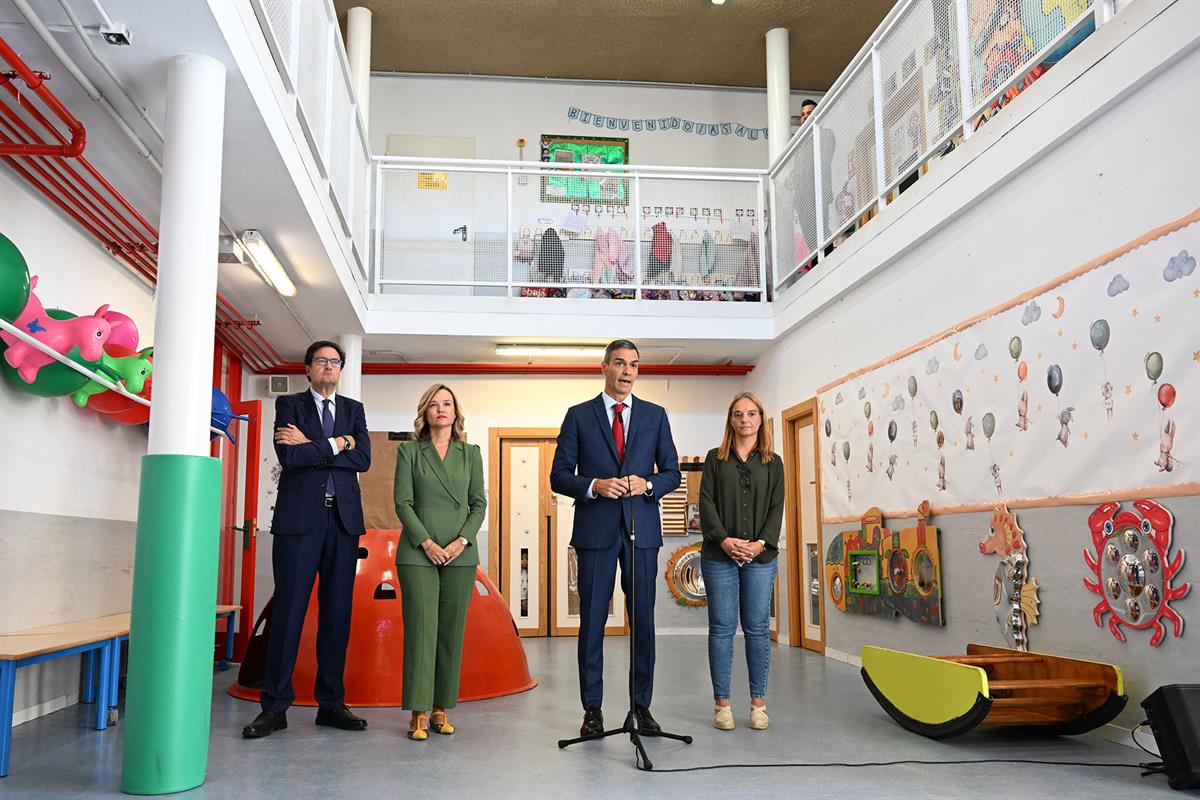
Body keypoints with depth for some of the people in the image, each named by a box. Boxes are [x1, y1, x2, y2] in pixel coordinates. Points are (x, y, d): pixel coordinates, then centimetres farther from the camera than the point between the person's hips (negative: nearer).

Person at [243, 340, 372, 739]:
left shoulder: (354, 410, 16)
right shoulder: (289, 404, 8)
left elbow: (363, 459, -1)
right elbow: (288, 456, -10)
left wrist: (309, 444, -6)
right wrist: (336, 444, -6)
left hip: (343, 520, 3)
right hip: (300, 519, -3)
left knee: (337, 613, 5)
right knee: (288, 611, -3)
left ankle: (331, 703, 13)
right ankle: (275, 707, 4)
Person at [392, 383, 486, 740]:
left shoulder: (471, 453, 12)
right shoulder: (409, 451, 7)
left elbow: (479, 503, 8)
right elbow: (403, 502, 0)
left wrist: (462, 540, -7)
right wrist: (426, 542, -11)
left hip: (460, 554, 2)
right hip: (418, 553, -2)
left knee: (451, 631, 3)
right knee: (421, 629, -6)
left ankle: (441, 710, 11)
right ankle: (418, 714, -1)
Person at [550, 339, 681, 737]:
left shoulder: (655, 415, 10)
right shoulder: (579, 416, 5)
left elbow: (672, 473, 10)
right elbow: (559, 476, 3)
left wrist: (647, 484, -10)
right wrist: (594, 486, -15)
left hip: (642, 529, 2)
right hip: (596, 529, -1)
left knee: (643, 620, 5)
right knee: (592, 620, 3)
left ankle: (642, 706, 16)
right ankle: (592, 708, 12)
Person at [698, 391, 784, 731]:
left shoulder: (773, 462, 12)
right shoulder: (715, 458, 9)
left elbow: (777, 507, 5)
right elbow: (706, 502, 0)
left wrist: (761, 542, -10)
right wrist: (724, 540, -12)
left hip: (761, 557, 1)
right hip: (719, 555, -1)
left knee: (758, 628, 3)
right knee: (722, 627, 1)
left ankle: (758, 702, 11)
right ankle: (722, 703, 8)